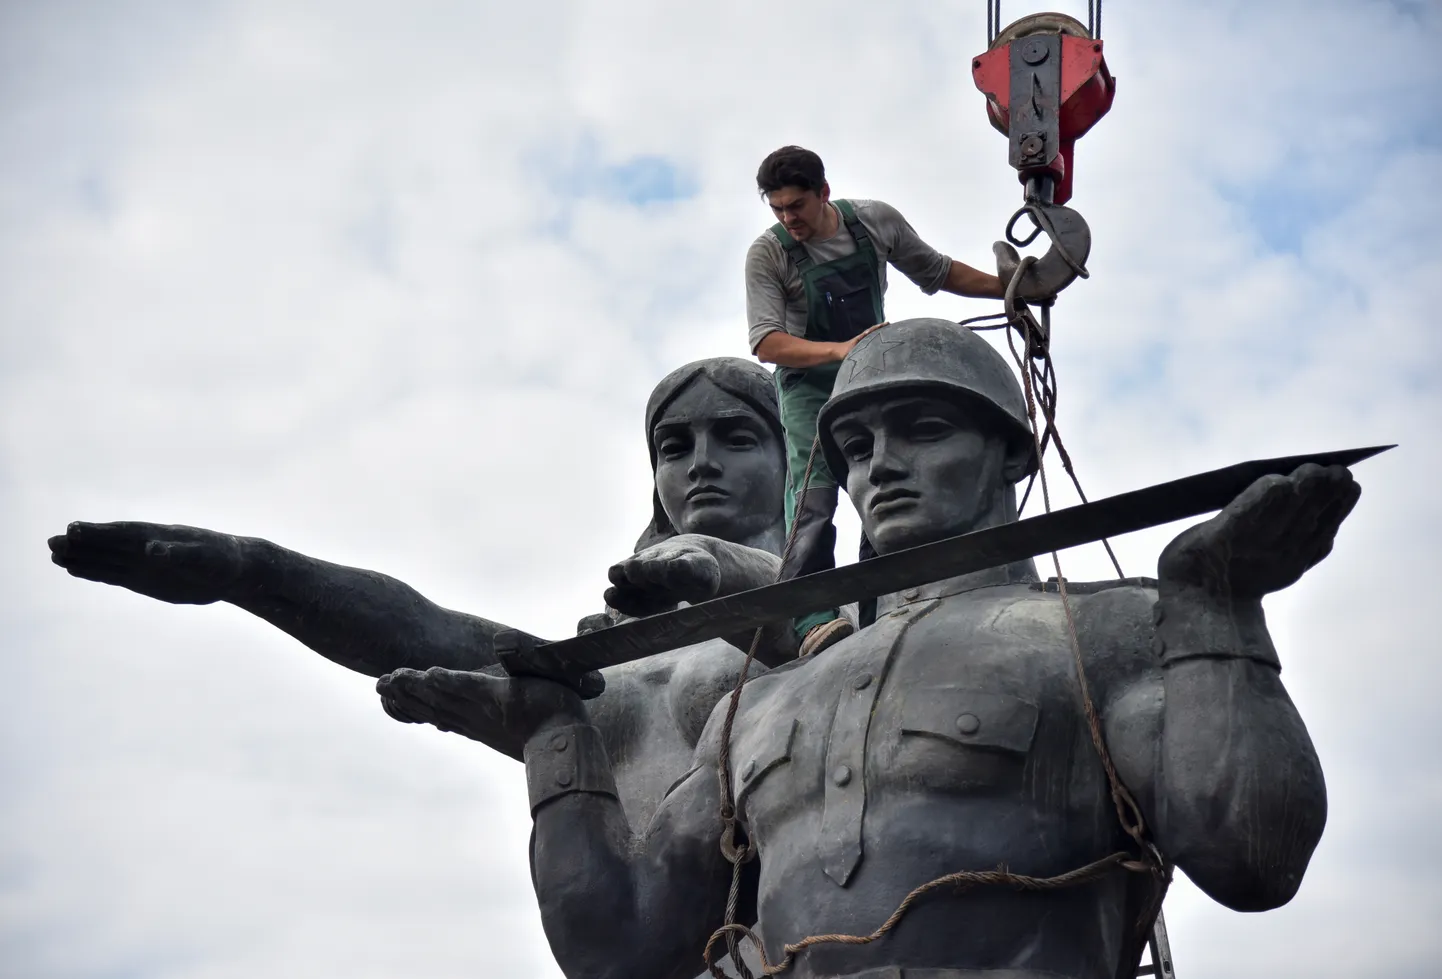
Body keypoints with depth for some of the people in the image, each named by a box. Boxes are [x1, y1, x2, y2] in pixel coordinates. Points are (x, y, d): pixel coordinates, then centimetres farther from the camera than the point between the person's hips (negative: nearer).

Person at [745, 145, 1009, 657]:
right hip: (808, 385, -4)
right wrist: (839, 350, -35)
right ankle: (813, 619, -36)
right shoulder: (767, 254, -12)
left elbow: (937, 271, 14)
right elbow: (767, 344, -20)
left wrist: (1010, 288, 12)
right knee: (814, 492, -24)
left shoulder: (876, 221, -2)